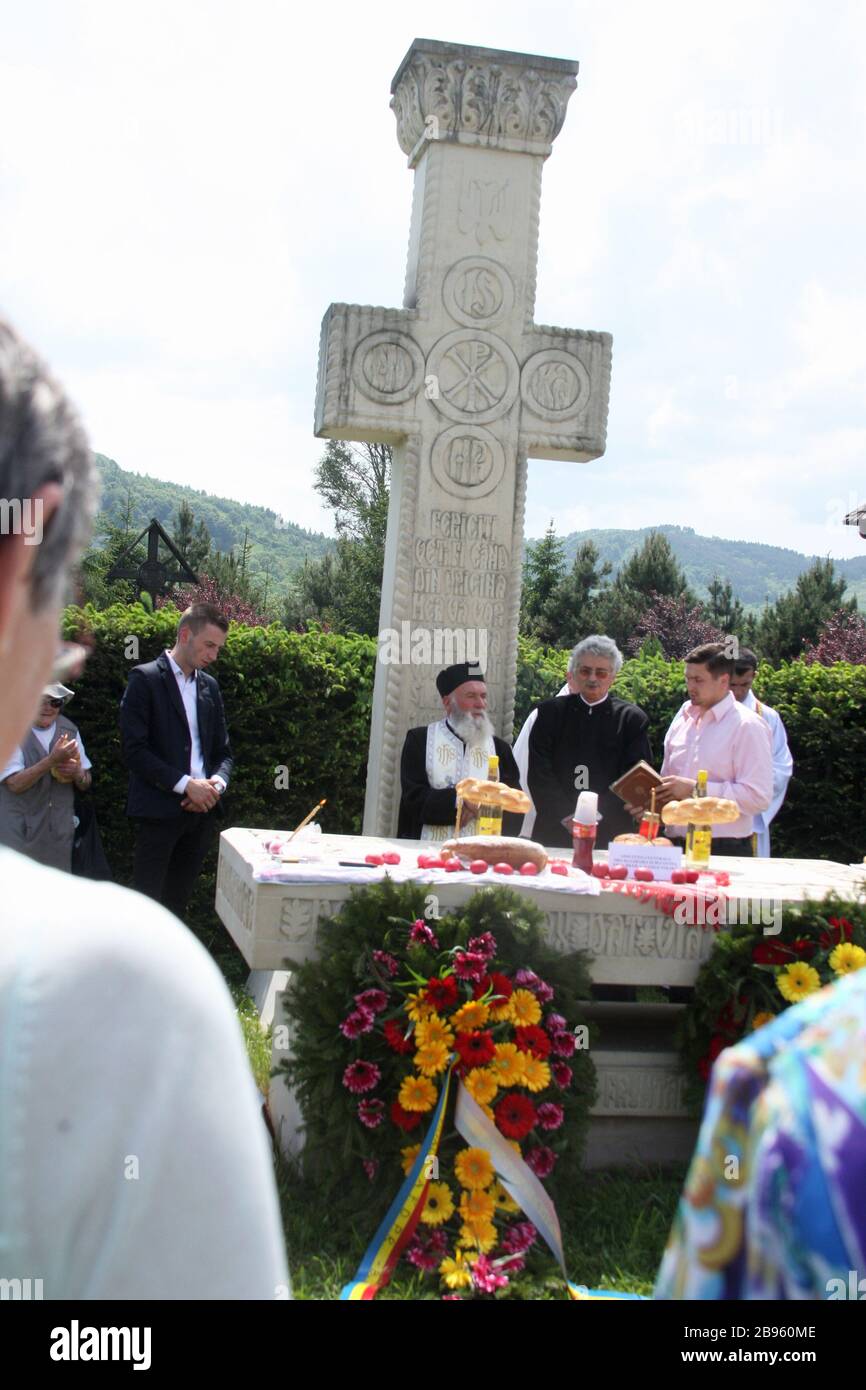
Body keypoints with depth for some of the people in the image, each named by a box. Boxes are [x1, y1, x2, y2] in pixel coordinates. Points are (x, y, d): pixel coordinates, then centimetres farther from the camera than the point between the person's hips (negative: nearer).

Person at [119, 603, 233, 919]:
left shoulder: (210, 686, 15)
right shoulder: (145, 678, -4)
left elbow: (223, 751, 18)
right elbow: (134, 750, -12)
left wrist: (216, 783, -4)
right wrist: (185, 784, -16)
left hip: (201, 811, 6)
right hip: (159, 810, -6)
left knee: (177, 903, 10)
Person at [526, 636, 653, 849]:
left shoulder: (632, 719, 5)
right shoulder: (550, 712, 8)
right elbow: (539, 775, 1)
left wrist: (596, 816, -13)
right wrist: (569, 817, -10)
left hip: (611, 836, -1)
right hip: (554, 833, 1)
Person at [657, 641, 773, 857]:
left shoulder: (747, 726, -8)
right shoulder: (683, 717, 11)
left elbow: (758, 796, -16)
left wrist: (694, 789, -18)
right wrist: (652, 802, 0)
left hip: (725, 850, -5)